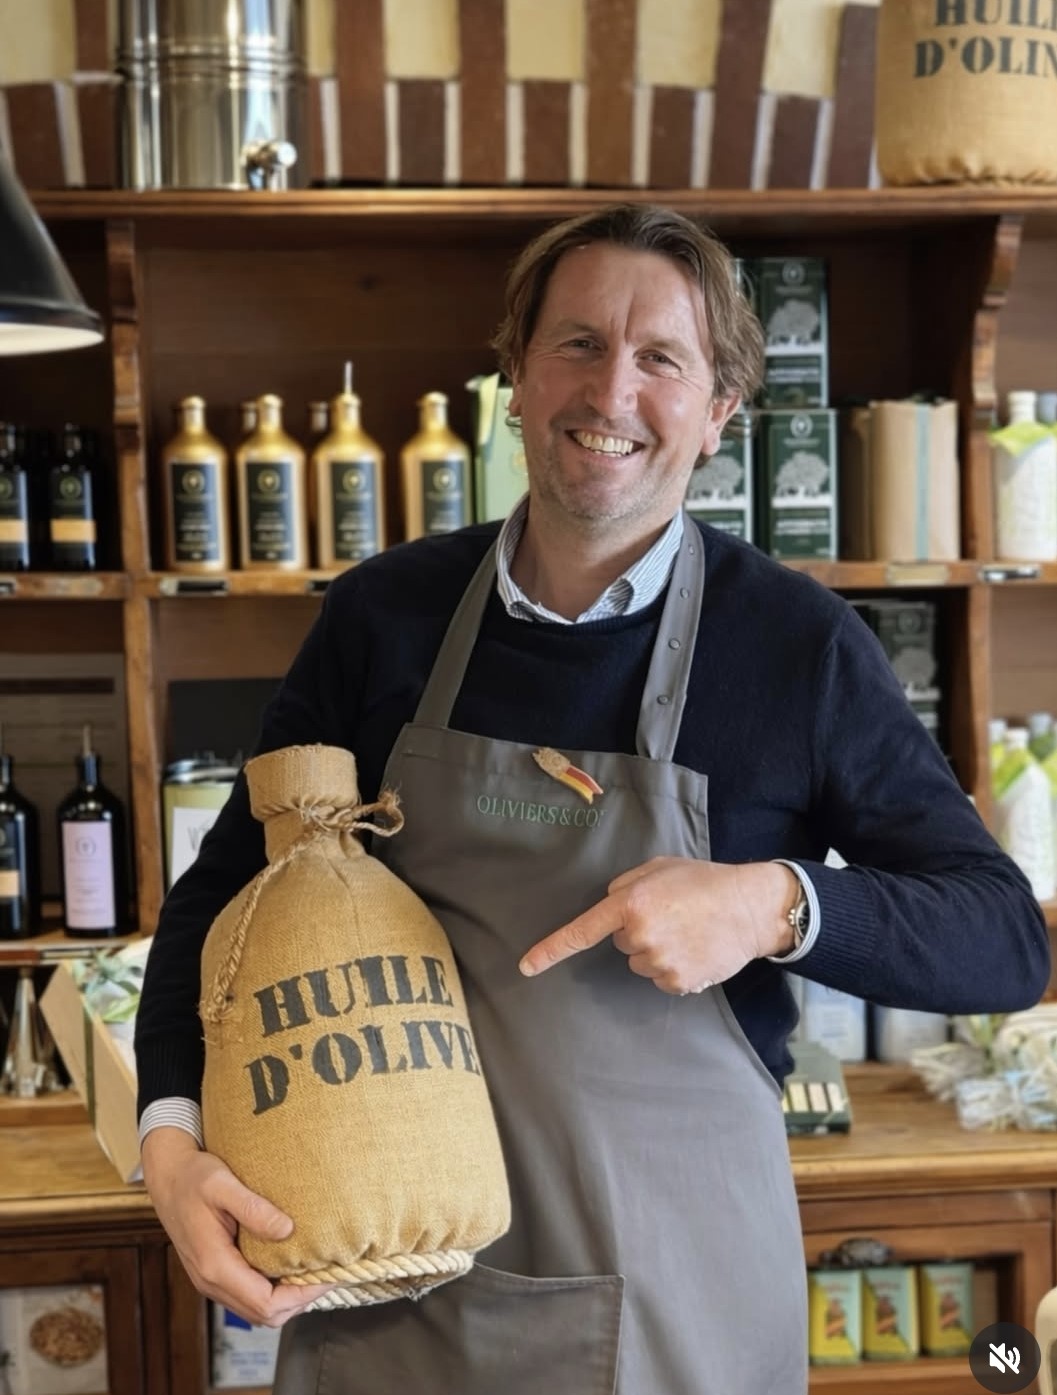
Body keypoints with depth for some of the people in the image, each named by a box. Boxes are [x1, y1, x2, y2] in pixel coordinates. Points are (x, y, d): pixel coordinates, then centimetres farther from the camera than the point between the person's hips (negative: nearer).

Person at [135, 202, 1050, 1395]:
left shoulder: (799, 644, -8)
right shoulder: (383, 614, -1)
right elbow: (228, 891, 6)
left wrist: (775, 904, -24)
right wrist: (172, 1135, -10)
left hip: (678, 1282, -1)